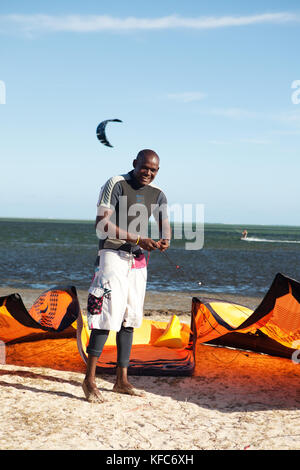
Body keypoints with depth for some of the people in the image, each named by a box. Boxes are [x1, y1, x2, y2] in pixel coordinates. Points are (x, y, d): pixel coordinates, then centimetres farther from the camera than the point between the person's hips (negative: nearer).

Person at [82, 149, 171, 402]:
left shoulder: (157, 194, 10)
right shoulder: (116, 184, -9)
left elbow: (165, 225, 10)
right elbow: (102, 224, -17)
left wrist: (164, 240, -16)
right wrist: (138, 239, -23)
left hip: (138, 260, 6)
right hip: (112, 255, -6)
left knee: (129, 319, 7)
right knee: (108, 315, -13)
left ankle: (122, 380, 15)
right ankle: (89, 379, -6)